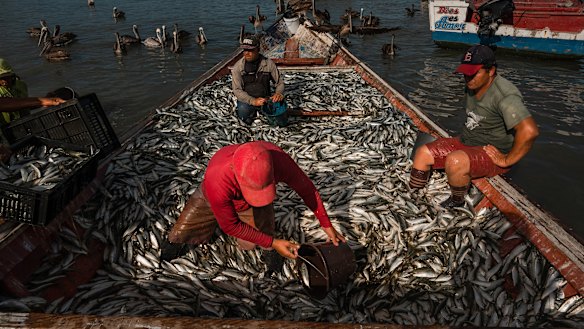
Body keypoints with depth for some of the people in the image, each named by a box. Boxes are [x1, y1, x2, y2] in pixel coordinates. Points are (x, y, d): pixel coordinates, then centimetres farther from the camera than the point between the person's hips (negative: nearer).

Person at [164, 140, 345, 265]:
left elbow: (306, 188, -20)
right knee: (179, 239, -3)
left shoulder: (278, 159, -40)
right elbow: (230, 226, -28)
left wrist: (326, 225, -12)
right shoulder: (217, 180, -45)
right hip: (213, 200, -1)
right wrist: (273, 243, -26)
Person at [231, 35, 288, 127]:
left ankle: (262, 110, 17)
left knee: (282, 121, -13)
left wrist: (279, 93, -19)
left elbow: (280, 82, 4)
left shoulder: (269, 63, -5)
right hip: (247, 99, -1)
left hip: (265, 98, 2)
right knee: (243, 112, -36)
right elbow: (237, 90, -13)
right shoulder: (237, 67, -9)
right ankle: (252, 112, 5)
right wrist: (253, 101, -29)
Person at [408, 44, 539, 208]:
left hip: (492, 153, -8)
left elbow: (529, 131, -36)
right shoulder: (472, 86, 4)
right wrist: (465, 136, 13)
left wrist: (507, 160, -26)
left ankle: (456, 203, -8)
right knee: (423, 153, -5)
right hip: (466, 141, 9)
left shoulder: (505, 95, -26)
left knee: (455, 161, -36)